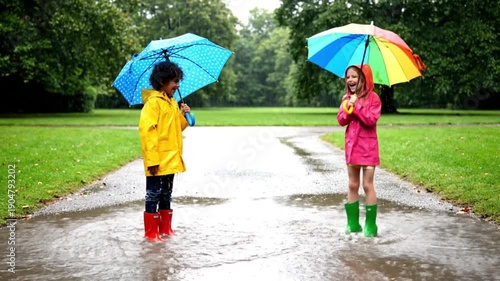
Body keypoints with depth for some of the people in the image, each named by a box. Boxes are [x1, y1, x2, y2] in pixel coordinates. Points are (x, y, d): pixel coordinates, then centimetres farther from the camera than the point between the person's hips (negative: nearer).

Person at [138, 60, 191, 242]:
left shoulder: (172, 102, 13)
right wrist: (152, 159, -24)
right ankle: (151, 232, 7)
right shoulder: (153, 102, -14)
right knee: (154, 195, -1)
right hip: (158, 161, -9)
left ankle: (165, 228, 25)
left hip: (171, 160, 9)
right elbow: (146, 130, -20)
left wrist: (183, 116, 0)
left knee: (166, 195, 15)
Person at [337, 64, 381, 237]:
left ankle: (371, 225, 4)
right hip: (351, 145, 5)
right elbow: (341, 120, 1)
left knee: (367, 185, -3)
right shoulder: (347, 98, 9)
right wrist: (347, 108, -16)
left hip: (368, 147, -5)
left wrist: (357, 106, -19)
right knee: (353, 185, 9)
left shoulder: (373, 98, -5)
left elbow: (372, 119, -17)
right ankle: (353, 223, 16)